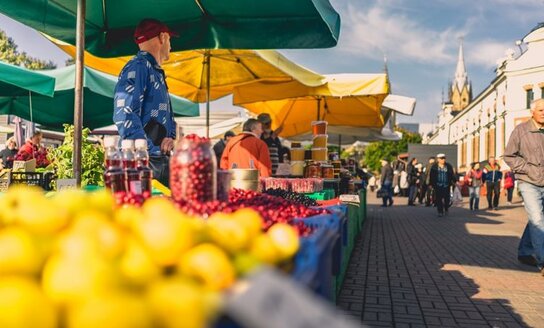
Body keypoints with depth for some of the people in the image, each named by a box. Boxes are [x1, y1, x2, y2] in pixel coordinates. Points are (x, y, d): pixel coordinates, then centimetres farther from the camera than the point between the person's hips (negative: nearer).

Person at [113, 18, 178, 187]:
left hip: (163, 159, 9)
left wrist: (170, 137, 2)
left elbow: (168, 115, 23)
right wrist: (150, 151, -20)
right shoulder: (138, 67, -9)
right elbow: (124, 115, -20)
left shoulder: (157, 72, 21)